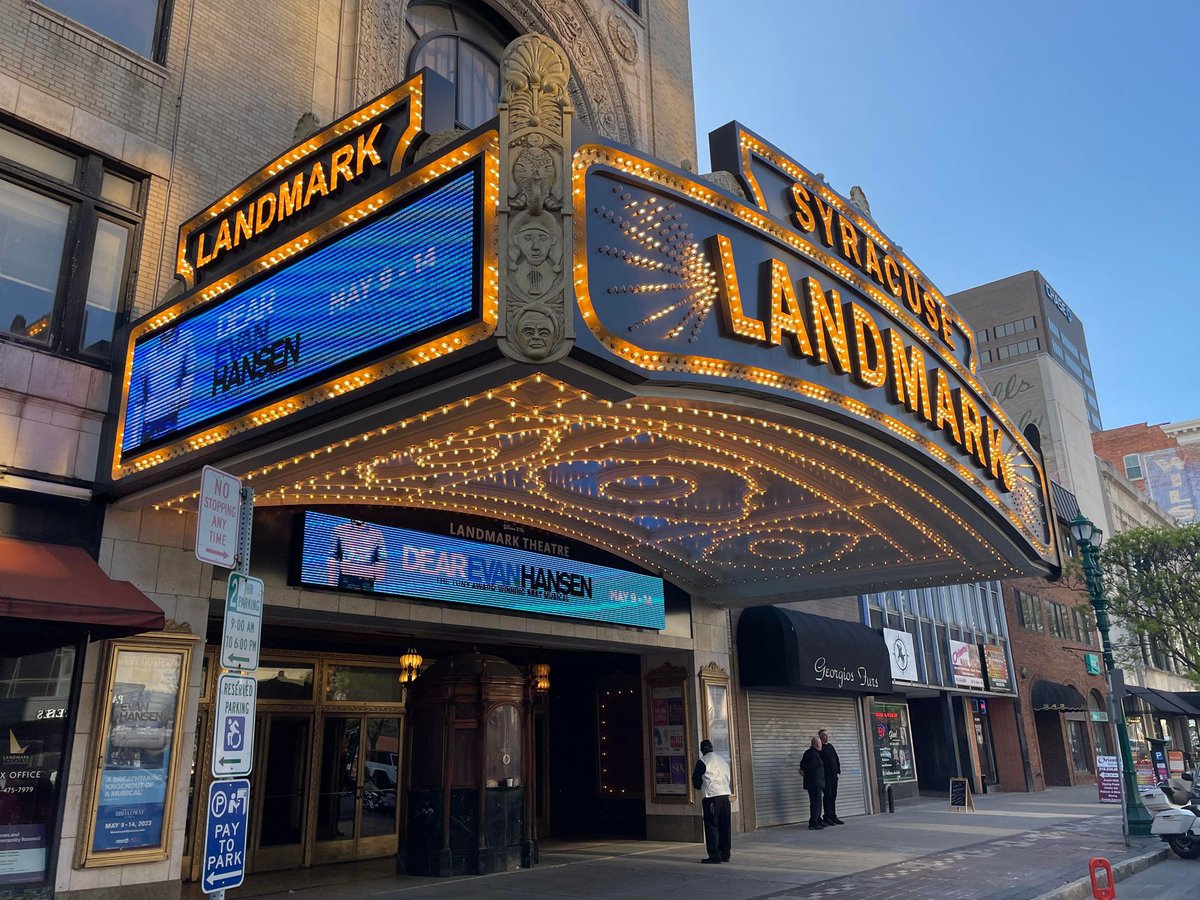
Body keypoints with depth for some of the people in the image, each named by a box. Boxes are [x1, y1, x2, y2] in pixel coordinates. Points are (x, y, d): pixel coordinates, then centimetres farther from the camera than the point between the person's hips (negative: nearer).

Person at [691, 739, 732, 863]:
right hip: (725, 795, 7)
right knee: (724, 826, 12)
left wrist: (700, 787, 21)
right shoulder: (723, 761, 15)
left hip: (711, 797, -7)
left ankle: (714, 855, -2)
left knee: (711, 826, -1)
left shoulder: (702, 761, -5)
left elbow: (696, 780, 1)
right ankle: (725, 854, 17)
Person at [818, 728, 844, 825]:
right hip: (826, 776, -7)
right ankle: (827, 817, -1)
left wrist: (838, 769, 9)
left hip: (834, 775, 7)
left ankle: (833, 816, 16)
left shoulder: (830, 746, 15)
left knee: (833, 796, 10)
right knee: (827, 796, -5)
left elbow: (836, 758, 18)